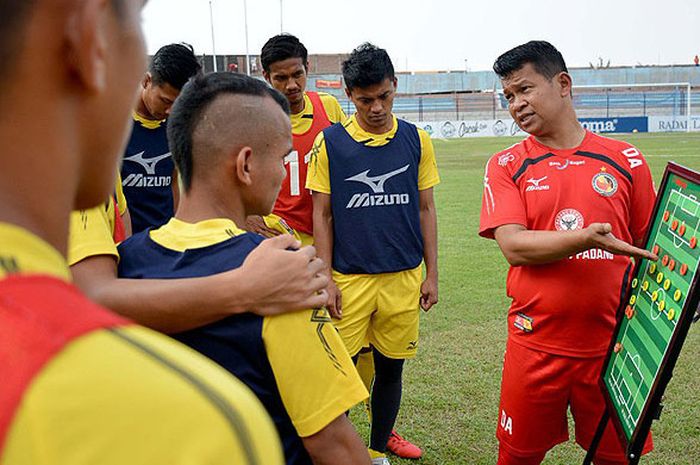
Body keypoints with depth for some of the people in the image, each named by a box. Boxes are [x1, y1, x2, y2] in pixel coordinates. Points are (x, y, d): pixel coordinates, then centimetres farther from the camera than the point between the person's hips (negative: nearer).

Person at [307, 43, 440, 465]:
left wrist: (432, 274, 6)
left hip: (404, 278, 2)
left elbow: (426, 210, 8)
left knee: (390, 368, 12)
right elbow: (322, 215, 1)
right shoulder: (330, 142, -1)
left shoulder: (417, 140, 4)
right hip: (348, 279, -1)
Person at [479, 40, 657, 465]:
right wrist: (587, 238, -27)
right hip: (536, 345, 0)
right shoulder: (506, 166, 0)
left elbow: (649, 247, 7)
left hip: (612, 343, 1)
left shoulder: (625, 160, 1)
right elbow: (513, 247, -12)